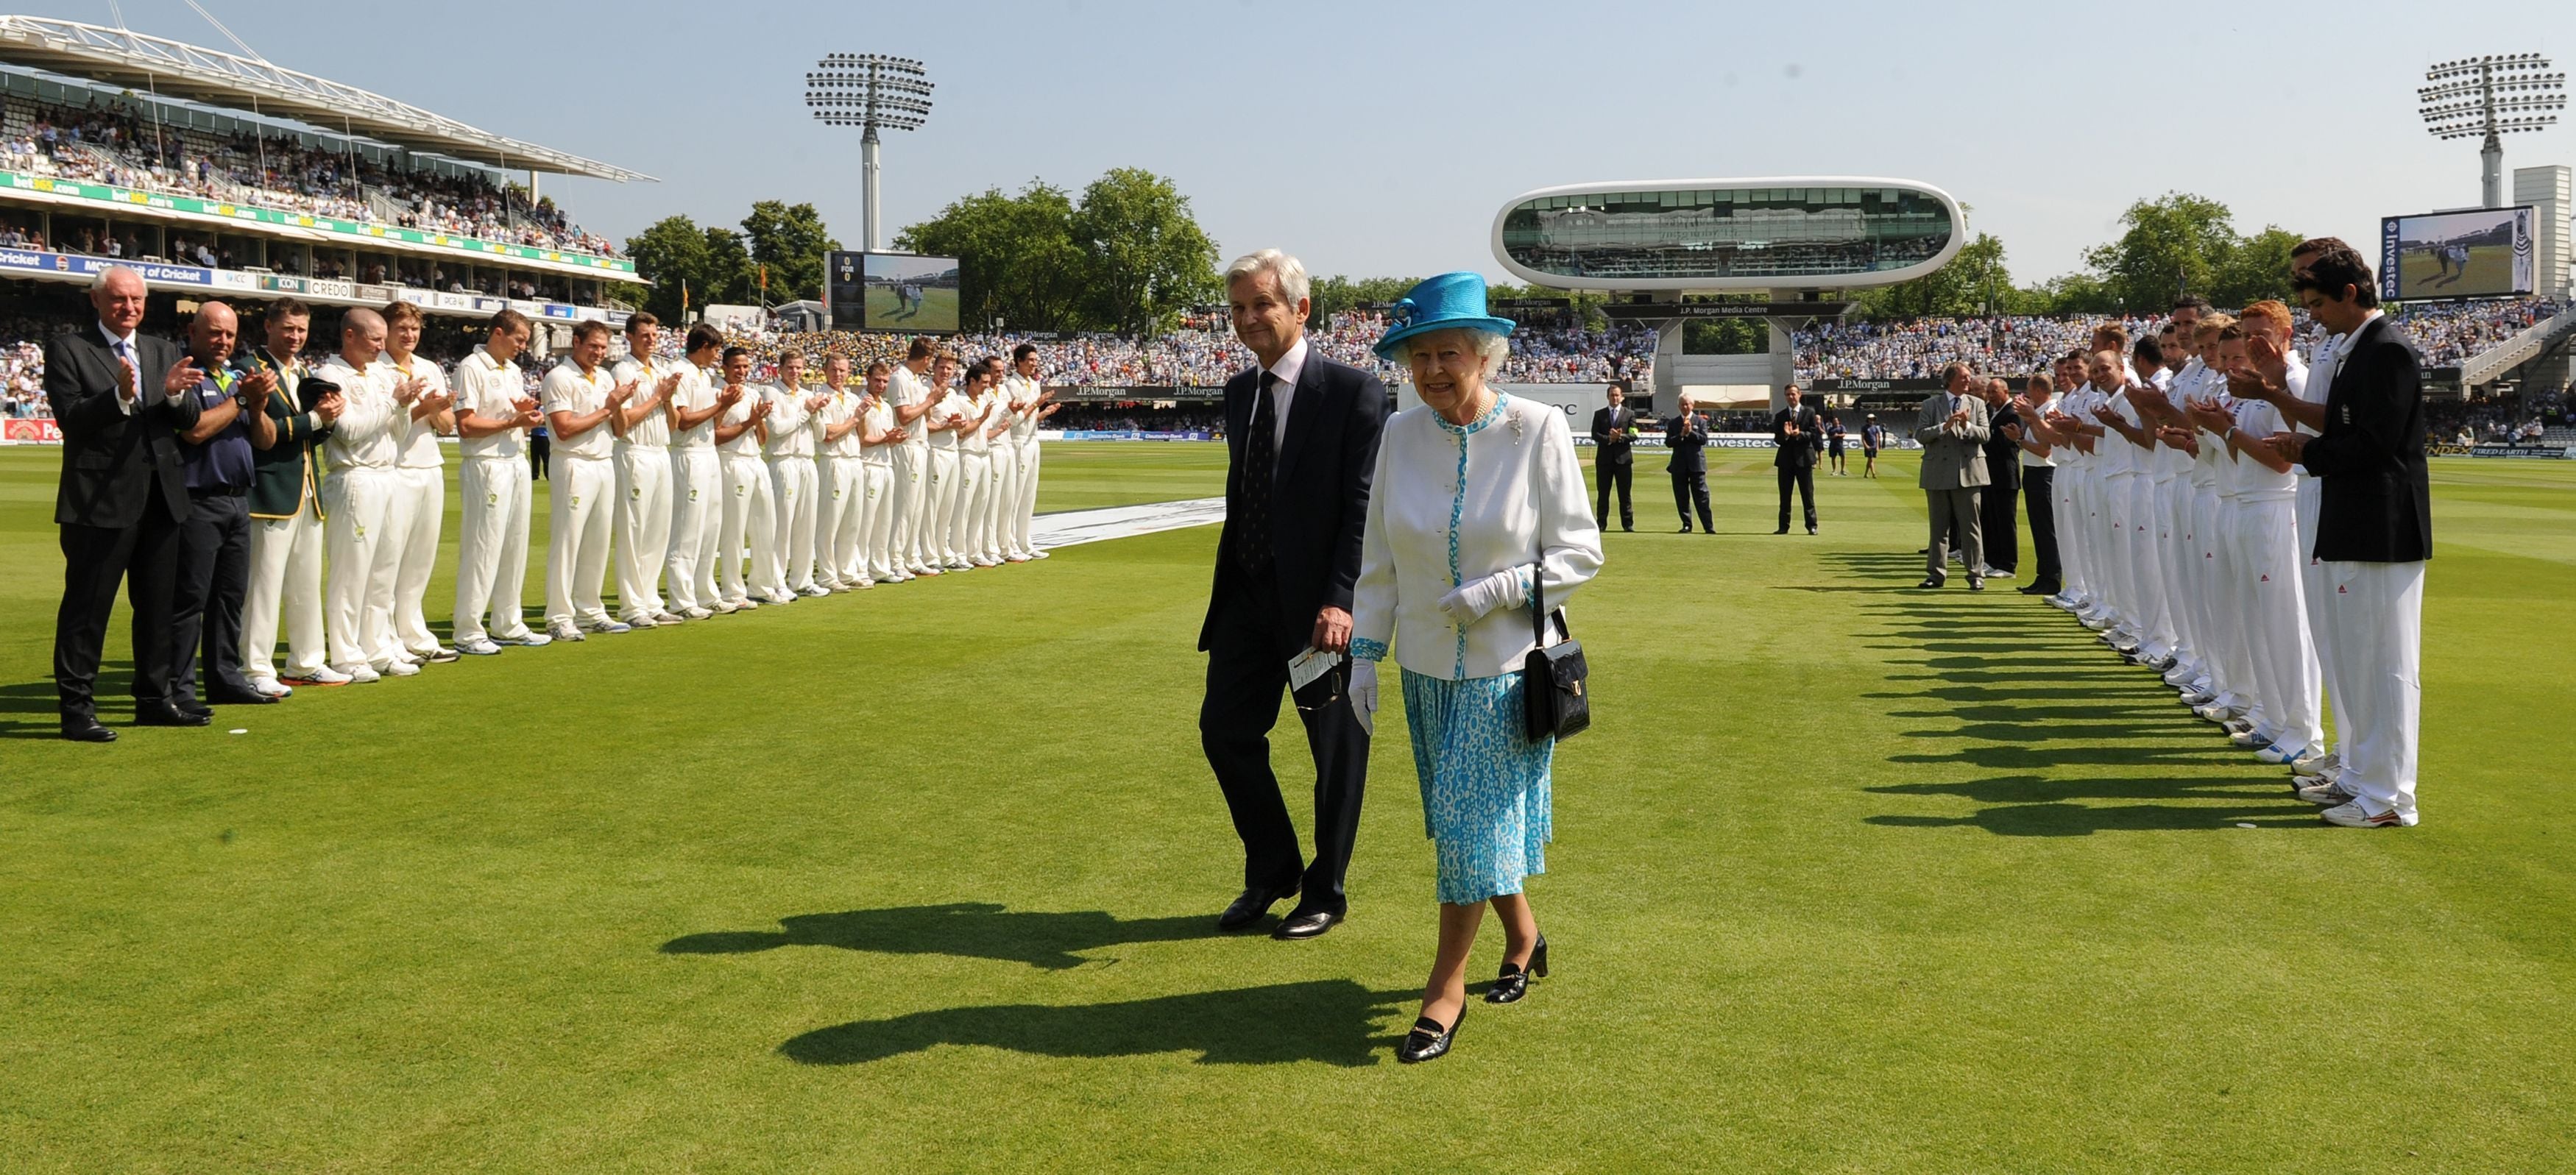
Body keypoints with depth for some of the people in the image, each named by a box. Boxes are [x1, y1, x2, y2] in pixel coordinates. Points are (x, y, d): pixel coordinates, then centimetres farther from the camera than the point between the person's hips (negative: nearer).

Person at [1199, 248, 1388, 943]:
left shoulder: (1352, 392, -12)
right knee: (1225, 730, 9)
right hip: (1248, 593, 7)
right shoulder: (1239, 391, 10)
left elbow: (1364, 508, -16)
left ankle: (1324, 893, 23)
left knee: (1336, 748, 7)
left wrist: (1340, 600, -23)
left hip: (1318, 600, -7)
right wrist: (1226, 580, 14)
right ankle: (1272, 872, 28)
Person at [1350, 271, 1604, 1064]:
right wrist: (1364, 656, 4)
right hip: (1426, 665, 4)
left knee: (1472, 821, -4)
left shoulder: (1538, 431, -11)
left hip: (1506, 664, -4)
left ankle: (1445, 987, 8)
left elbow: (1580, 552, -6)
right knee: (1463, 819, 14)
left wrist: (1500, 590, -20)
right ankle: (1523, 939, 37)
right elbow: (1379, 560, 6)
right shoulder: (1402, 435, -1)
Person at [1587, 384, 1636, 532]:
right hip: (1604, 457, 1)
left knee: (1624, 493, 1)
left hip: (1623, 457, -1)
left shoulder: (1629, 414, 8)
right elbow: (1595, 434, -1)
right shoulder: (1599, 414, 9)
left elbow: (1634, 435, -2)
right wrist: (1608, 439, -17)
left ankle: (1628, 523, 5)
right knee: (1603, 493, 3)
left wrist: (1620, 437, -20)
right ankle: (1601, 522, 7)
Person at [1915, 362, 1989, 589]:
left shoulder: (1977, 404, 9)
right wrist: (1944, 426, -17)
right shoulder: (1930, 405, 5)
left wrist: (1967, 426, -19)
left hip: (1968, 471, 0)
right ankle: (1937, 573, 12)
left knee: (1970, 526, -1)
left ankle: (1976, 574, 2)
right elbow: (1920, 435, -4)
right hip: (1938, 472, 0)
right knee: (1939, 526, 6)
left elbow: (1985, 435, 0)